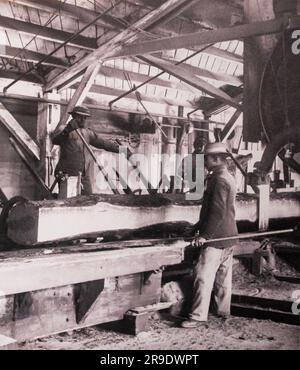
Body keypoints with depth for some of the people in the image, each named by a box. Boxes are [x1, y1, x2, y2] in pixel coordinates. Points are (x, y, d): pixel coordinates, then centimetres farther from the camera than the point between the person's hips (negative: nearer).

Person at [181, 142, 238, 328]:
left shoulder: (219, 180, -17)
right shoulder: (228, 178, 15)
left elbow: (218, 212, -23)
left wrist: (205, 235, -20)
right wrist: (199, 227, 22)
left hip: (217, 238, -10)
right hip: (228, 236, 10)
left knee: (204, 276, -7)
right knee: (223, 276, 16)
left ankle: (198, 316, -4)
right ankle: (223, 311, 26)